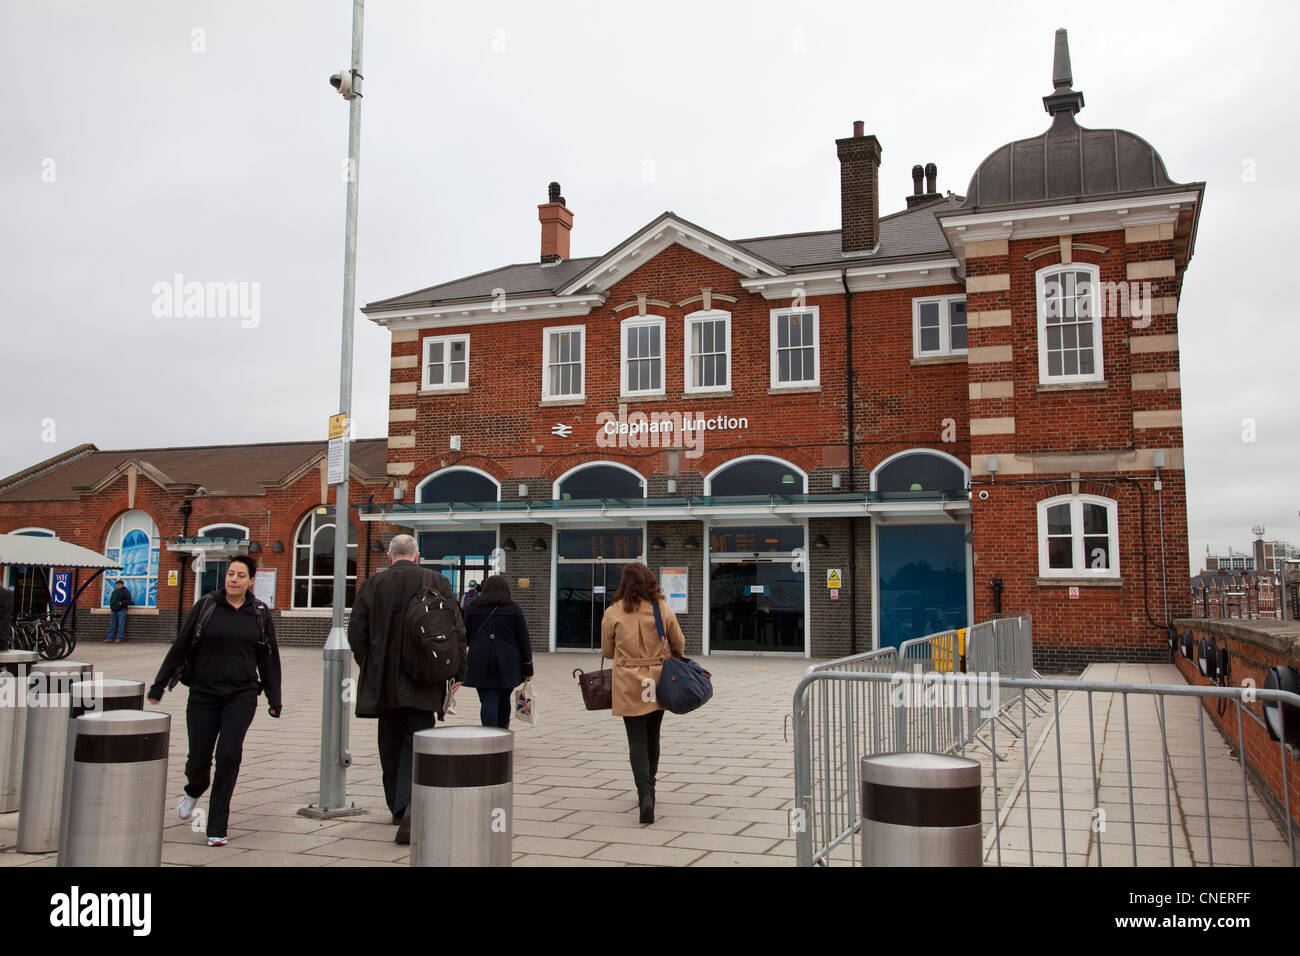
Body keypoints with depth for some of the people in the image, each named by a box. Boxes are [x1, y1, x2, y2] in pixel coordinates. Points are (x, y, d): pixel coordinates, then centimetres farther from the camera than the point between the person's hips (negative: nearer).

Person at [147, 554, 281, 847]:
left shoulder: (260, 613, 3)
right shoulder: (206, 606, -1)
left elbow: (268, 658, 9)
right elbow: (180, 647, 3)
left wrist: (274, 699, 7)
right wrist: (158, 688, 4)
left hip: (242, 695, 0)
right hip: (203, 694, 0)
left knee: (228, 754, -13)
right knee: (198, 760, 2)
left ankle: (217, 829, 1)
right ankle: (194, 790, 41)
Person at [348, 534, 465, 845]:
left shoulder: (373, 584, 0)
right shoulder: (437, 582, -1)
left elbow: (356, 634, -1)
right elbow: (457, 632, -3)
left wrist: (370, 668, 14)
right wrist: (458, 675, 6)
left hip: (383, 680, 1)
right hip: (422, 682, -1)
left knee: (391, 744, 17)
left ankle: (398, 807, 28)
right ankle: (410, 806, -20)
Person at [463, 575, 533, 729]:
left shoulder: (473, 608, 7)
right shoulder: (514, 610, 3)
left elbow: (465, 637, 9)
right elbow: (524, 641, 1)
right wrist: (528, 668, 5)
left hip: (480, 665, 0)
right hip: (507, 665, 0)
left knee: (488, 701, -3)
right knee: (504, 699, 15)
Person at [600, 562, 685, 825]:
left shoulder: (613, 613, -6)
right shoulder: (663, 609, -2)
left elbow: (607, 651, 4)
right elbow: (679, 645, 9)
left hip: (628, 684, -2)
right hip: (658, 681, 2)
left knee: (637, 740, 0)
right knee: (652, 737, 17)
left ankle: (645, 795, -16)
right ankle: (648, 791, 30)